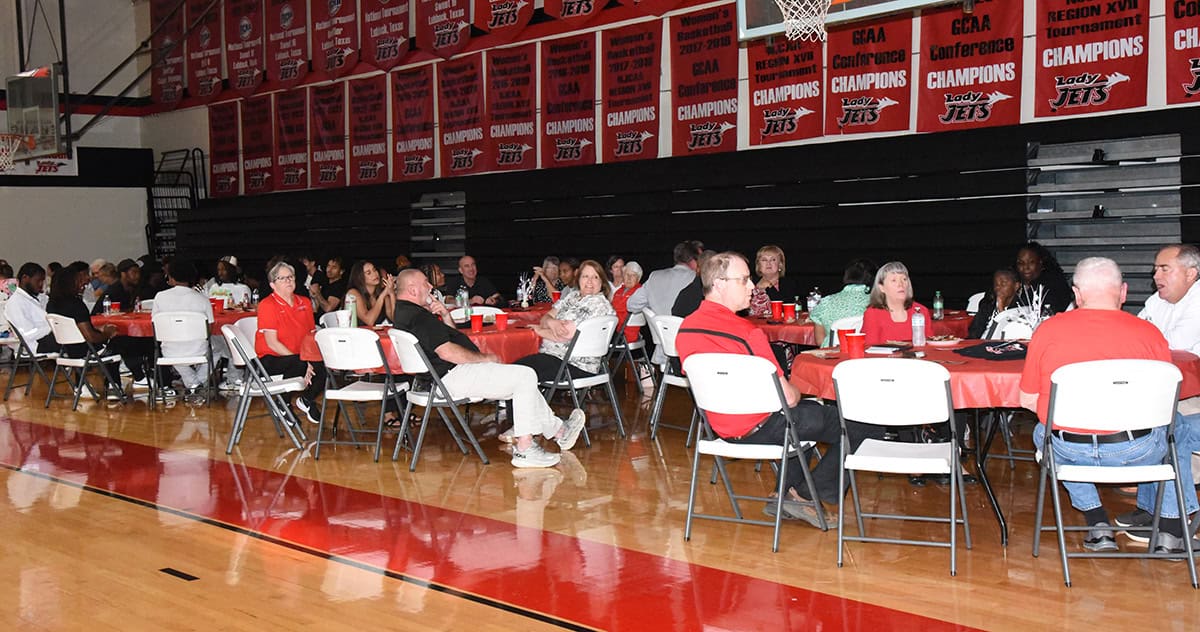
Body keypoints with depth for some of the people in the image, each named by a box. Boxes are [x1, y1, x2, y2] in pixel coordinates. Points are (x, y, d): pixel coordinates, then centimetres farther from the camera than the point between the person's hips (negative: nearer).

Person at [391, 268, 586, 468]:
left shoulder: (404, 312, 18)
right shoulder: (416, 316, -18)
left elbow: (451, 335, 25)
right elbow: (446, 352, -24)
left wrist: (445, 316, 5)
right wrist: (484, 358, -13)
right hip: (452, 377, -12)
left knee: (524, 378, 18)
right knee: (525, 376, -13)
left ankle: (558, 431, 23)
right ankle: (524, 450, -12)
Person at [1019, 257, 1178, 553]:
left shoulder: (1047, 330, -6)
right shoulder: (1149, 333, -6)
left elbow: (1029, 400, 2)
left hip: (1070, 451, 0)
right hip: (1136, 453, 0)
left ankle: (1098, 523, 26)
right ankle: (1170, 531, 30)